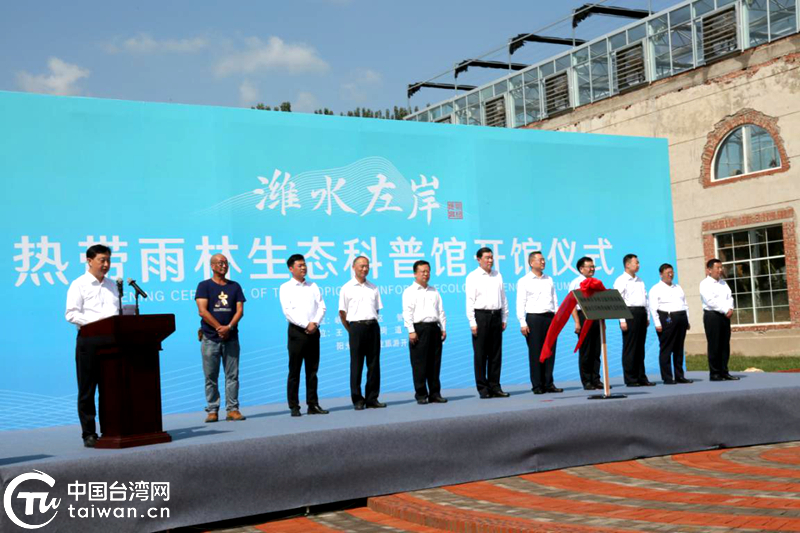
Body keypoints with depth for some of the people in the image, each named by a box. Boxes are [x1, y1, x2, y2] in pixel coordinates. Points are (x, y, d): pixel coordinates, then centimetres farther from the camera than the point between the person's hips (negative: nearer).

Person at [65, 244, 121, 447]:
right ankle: (89, 434, 4)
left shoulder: (112, 285, 19)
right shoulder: (79, 285, 1)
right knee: (87, 389, 0)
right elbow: (71, 314, -8)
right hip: (89, 340, -5)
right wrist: (95, 321, -19)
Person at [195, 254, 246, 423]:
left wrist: (229, 327, -11)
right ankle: (212, 410, 5)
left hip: (231, 337, 2)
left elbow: (239, 310, 4)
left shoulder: (235, 286, 12)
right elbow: (202, 311, -6)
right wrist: (219, 328, -11)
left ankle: (232, 409, 5)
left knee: (232, 375, 1)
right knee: (210, 376, 0)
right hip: (210, 338, -2)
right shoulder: (204, 286, 4)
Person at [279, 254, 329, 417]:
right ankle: (294, 406, 2)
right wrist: (306, 325, -15)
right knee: (294, 371, -2)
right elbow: (288, 311, -9)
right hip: (297, 331, -4)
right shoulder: (286, 287, 1)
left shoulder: (313, 286, 14)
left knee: (312, 370, 6)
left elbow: (322, 307, 8)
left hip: (313, 331, 4)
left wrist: (315, 323, -9)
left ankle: (313, 404, 10)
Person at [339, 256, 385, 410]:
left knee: (374, 364, 4)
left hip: (373, 326, 4)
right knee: (356, 364, 0)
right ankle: (358, 400, 5)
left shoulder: (373, 288, 13)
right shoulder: (347, 288, 1)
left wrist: (371, 323, 9)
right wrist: (351, 330, 3)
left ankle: (372, 399, 9)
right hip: (356, 327, -4)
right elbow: (342, 312, 2)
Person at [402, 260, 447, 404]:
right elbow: (407, 312, -6)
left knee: (435, 362, 6)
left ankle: (434, 393, 12)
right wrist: (411, 331, -13)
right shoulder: (409, 292, 1)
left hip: (434, 328, 5)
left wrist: (443, 328, 10)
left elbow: (441, 311, 18)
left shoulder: (434, 291, 18)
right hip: (419, 328, -5)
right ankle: (421, 395, 3)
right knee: (419, 363, -3)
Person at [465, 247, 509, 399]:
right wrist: (472, 322, -10)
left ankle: (494, 386, 12)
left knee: (496, 353, 6)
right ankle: (483, 388, 4)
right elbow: (470, 300, -5)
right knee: (480, 354, -1)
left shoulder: (497, 275, 14)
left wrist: (504, 318, 12)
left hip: (496, 316, 5)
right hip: (481, 315, -5)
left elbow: (503, 298, 16)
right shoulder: (473, 277, -1)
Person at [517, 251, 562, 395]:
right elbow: (520, 303, -4)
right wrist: (523, 323, -11)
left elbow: (555, 300, 17)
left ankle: (548, 384, 10)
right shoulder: (524, 281, 0)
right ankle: (537, 385, 3)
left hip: (550, 318, 4)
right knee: (535, 353, -2)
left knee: (550, 352, 3)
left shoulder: (549, 280, 15)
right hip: (534, 318, -4)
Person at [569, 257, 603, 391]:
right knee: (585, 352, 0)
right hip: (584, 317, -5)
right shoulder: (576, 283, -2)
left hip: (596, 317, 5)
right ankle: (587, 382, 5)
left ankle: (596, 380, 12)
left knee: (596, 351, 6)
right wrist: (577, 322, -15)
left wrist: (602, 320, 13)